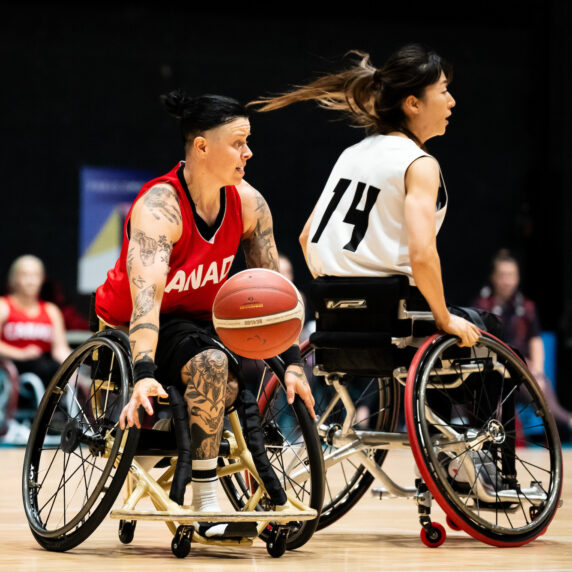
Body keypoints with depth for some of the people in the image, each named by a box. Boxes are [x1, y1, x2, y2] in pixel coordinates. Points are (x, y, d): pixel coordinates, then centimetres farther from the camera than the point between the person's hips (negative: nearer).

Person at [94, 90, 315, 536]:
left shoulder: (248, 203, -10)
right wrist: (144, 375, -52)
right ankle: (207, 505, -27)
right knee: (209, 363, -33)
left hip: (200, 322, 6)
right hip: (130, 328, -6)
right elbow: (146, 293, -40)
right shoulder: (159, 207, -28)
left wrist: (293, 361, -10)